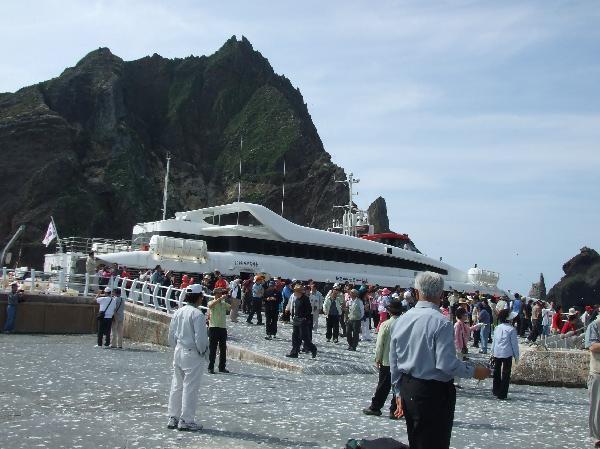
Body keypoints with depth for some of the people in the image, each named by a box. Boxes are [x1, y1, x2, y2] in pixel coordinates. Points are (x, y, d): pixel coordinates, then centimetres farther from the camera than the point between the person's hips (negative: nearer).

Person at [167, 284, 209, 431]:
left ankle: (173, 418, 23)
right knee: (190, 388, 1)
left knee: (176, 386, 15)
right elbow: (200, 338, -19)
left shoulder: (178, 312, 6)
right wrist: (203, 351, -5)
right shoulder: (197, 314, -17)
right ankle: (186, 420, 6)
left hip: (178, 353, 8)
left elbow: (171, 336, 11)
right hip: (193, 354, -8)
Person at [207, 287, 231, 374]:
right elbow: (211, 305, -26)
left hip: (223, 328, 5)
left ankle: (222, 367, 17)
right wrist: (220, 298, -32)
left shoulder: (224, 303, 13)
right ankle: (211, 367, 3)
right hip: (214, 328, -5)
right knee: (212, 349, -2)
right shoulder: (211, 302, -3)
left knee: (223, 349, 9)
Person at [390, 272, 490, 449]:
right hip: (434, 393, -7)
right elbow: (446, 363, -22)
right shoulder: (441, 322, -17)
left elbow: (394, 363, 10)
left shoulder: (401, 320, 4)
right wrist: (474, 372, -7)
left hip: (407, 389, 7)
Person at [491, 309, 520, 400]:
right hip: (507, 354, -5)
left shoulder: (497, 328, 4)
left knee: (497, 372, 19)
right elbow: (514, 343, -8)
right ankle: (502, 394, 4)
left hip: (497, 353, 5)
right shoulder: (511, 329, -12)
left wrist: (492, 352, 21)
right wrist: (516, 356, 1)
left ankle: (496, 390, 30)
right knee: (506, 373, 3)